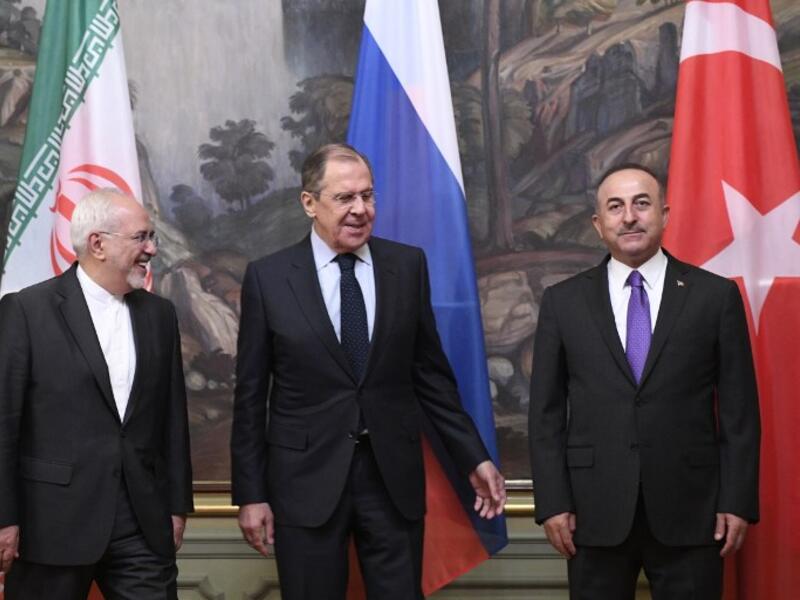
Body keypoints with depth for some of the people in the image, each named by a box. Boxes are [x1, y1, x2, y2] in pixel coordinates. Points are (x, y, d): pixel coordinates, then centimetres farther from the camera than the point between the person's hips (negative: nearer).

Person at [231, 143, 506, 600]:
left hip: (393, 475, 2)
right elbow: (251, 396, 0)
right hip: (307, 477, -1)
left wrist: (474, 459, 5)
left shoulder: (408, 266, 3)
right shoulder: (268, 278, -3)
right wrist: (251, 493, -1)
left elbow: (430, 374, 8)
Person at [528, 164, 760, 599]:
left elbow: (739, 408, 2)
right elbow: (546, 411, 5)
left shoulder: (716, 296, 3)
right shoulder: (563, 302, 6)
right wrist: (552, 502, -2)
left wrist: (738, 501, -3)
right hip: (595, 511, 1)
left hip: (689, 509, -1)